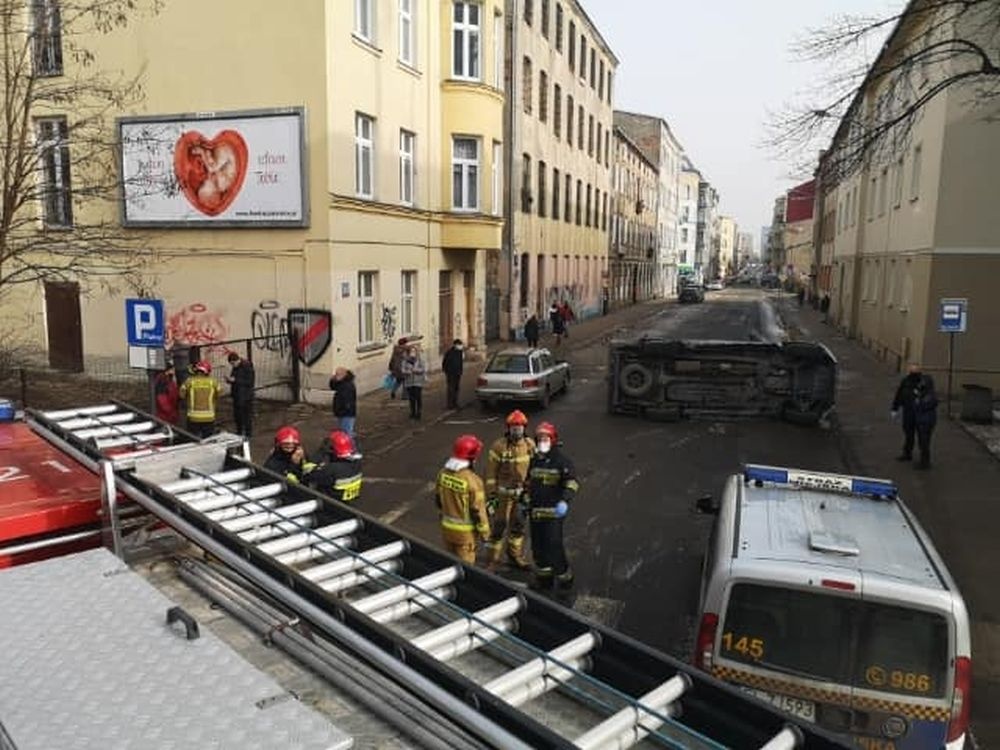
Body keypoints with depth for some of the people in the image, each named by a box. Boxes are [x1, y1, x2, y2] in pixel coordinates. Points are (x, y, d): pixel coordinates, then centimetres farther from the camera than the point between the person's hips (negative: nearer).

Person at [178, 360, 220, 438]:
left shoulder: (189, 381, -5)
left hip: (193, 418, -1)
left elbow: (182, 395, 3)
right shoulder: (213, 382, -2)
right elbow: (218, 396, 7)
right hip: (209, 417, 1)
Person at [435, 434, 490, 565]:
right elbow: (478, 510, -19)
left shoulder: (443, 473, -6)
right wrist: (484, 533, -6)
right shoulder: (472, 480, -26)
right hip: (465, 531, -6)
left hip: (446, 527, 6)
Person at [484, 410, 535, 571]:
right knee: (498, 527, 0)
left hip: (522, 492, 5)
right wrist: (490, 496, -13)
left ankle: (516, 556, 35)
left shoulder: (530, 445, -2)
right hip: (503, 493, -5)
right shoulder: (499, 446, -17)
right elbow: (491, 472, -12)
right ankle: (492, 561, 14)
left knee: (518, 525, 17)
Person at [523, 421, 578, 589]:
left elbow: (571, 483, -19)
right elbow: (528, 483, 23)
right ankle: (543, 576, 31)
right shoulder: (535, 460, 13)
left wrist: (565, 501, -33)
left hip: (553, 512, -7)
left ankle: (564, 577, 11)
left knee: (554, 546, -6)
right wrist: (525, 502, 21)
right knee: (538, 545, 14)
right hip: (535, 511, 7)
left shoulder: (561, 460, -9)